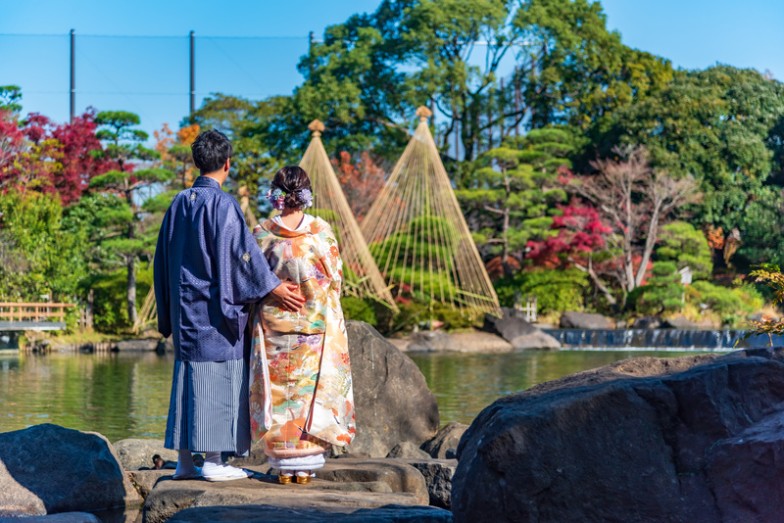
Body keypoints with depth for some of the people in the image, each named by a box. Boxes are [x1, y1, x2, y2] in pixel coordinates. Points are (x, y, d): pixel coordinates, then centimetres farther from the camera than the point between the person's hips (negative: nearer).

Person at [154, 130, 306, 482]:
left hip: (185, 308, 7)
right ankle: (212, 461, -5)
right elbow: (241, 252, -17)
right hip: (214, 308, -7)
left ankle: (185, 460, 10)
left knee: (188, 377, 10)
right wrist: (273, 288, -12)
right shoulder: (222, 204, -11)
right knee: (217, 379, -4)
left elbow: (163, 260, 15)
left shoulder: (179, 204, 10)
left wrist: (168, 313, 21)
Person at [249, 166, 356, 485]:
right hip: (316, 326, 0)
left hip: (274, 327, 0)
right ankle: (306, 465, 5)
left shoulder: (262, 234, -4)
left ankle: (284, 466, 5)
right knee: (312, 391, 6)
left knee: (279, 393, 6)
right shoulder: (322, 232, -4)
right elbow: (336, 280, 2)